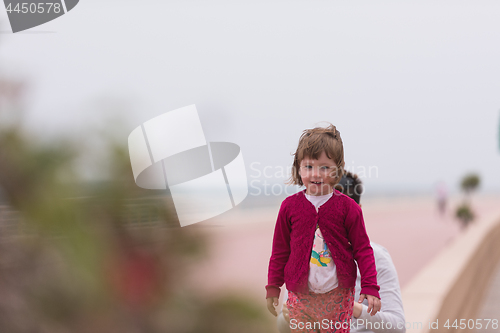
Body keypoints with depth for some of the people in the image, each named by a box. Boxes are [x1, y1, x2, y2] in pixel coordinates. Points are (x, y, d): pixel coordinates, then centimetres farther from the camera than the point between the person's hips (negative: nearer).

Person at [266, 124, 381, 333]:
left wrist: (370, 287, -7)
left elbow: (363, 249, -1)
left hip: (338, 296, -1)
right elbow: (280, 250, 8)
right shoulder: (290, 206, -1)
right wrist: (273, 288, 10)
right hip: (300, 296, 1)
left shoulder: (347, 207, -5)